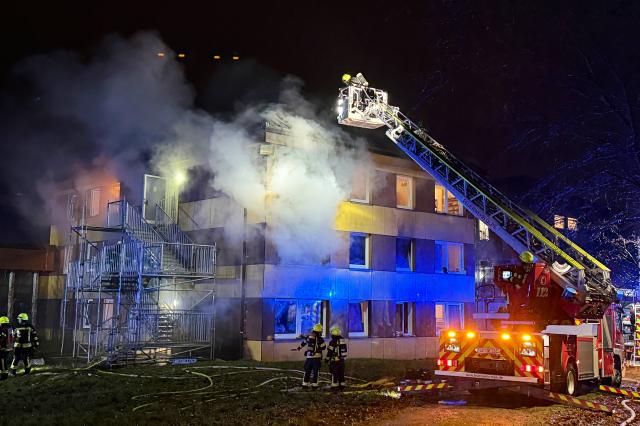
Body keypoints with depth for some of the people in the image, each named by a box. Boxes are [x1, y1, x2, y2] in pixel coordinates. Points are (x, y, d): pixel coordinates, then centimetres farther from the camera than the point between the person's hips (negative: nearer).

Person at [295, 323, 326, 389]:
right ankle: (314, 384, 3)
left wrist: (298, 347, 37)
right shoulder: (320, 339, -12)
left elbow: (303, 343, 20)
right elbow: (323, 347, -11)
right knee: (315, 371, 3)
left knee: (307, 371, 15)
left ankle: (305, 384, 18)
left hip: (309, 357, 4)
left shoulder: (308, 337, 4)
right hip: (317, 357, -4)